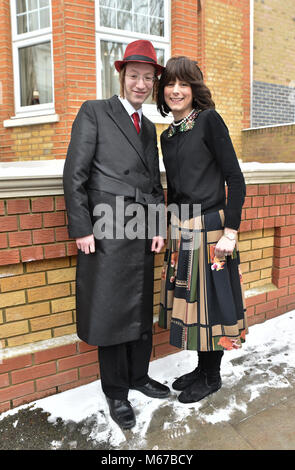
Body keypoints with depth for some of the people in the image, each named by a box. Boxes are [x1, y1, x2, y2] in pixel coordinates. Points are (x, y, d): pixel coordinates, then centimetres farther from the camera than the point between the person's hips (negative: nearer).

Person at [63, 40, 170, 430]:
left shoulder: (149, 127, 20)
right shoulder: (94, 112, 1)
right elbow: (75, 174, -6)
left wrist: (158, 227, 8)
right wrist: (81, 229, -12)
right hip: (106, 233, -6)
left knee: (142, 310, 14)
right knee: (111, 313, 3)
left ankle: (139, 376, 33)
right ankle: (116, 392, 21)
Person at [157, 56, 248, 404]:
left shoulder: (209, 120, -7)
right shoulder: (168, 135, 13)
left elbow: (235, 179, -12)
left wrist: (230, 232, -17)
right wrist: (172, 229, 15)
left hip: (210, 227, -7)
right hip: (180, 231, 7)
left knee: (209, 300, 4)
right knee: (188, 299, 14)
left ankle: (211, 377, 25)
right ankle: (201, 368, 34)